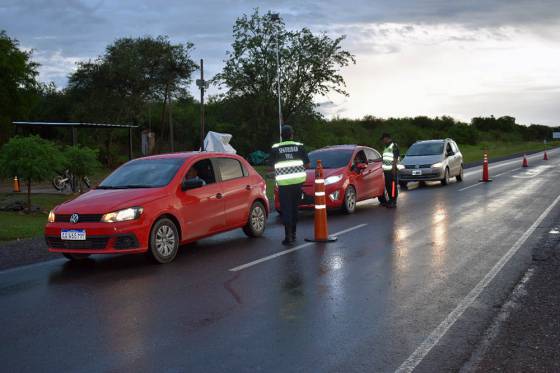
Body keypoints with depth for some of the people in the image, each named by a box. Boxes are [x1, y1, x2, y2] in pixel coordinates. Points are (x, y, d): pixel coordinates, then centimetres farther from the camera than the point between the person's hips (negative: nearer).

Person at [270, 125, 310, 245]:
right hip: (298, 181, 2)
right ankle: (293, 234, 24)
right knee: (294, 208, 16)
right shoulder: (299, 146, 1)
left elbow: (273, 166, 0)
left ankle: (288, 236, -10)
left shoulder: (275, 148, -4)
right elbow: (307, 164, 3)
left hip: (283, 183, -2)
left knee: (286, 210, -1)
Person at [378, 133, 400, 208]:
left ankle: (393, 202, -1)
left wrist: (394, 168, -21)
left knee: (393, 186, -5)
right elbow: (384, 158, 27)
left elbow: (395, 158, -14)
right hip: (386, 170, 9)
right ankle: (390, 201, 18)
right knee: (387, 186, 10)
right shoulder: (386, 147, 20)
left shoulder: (394, 146, -7)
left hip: (392, 170, -9)